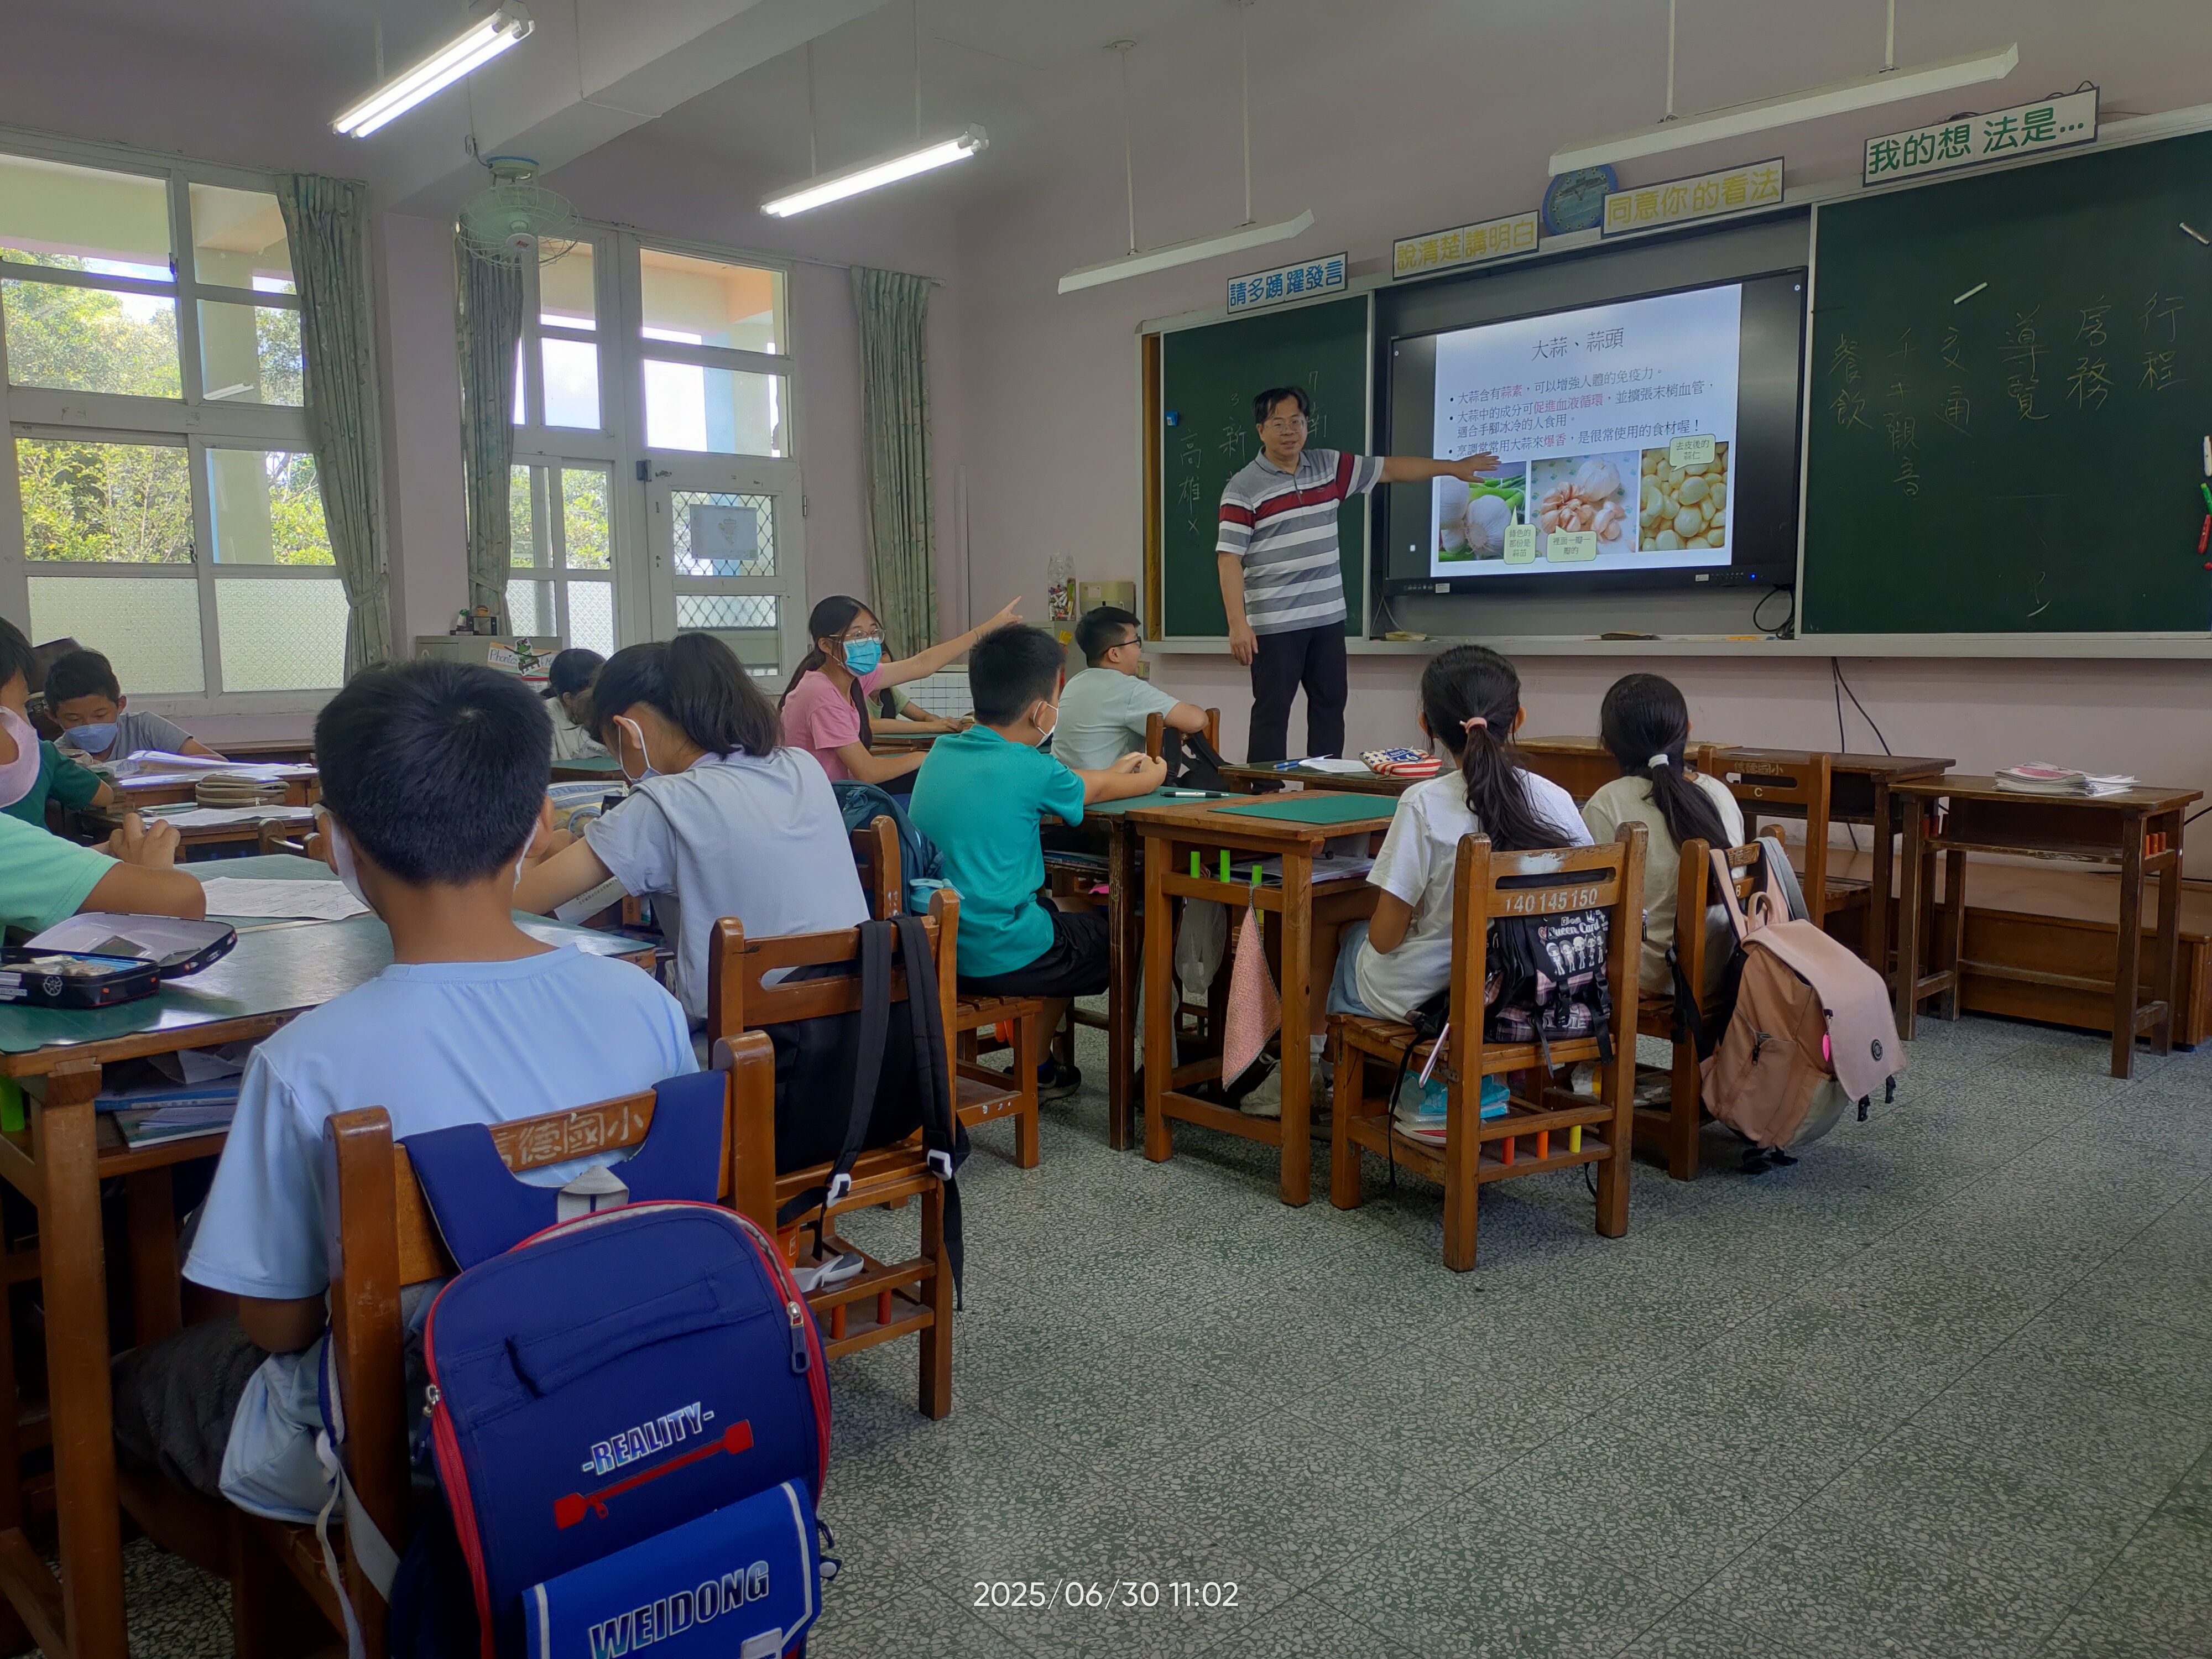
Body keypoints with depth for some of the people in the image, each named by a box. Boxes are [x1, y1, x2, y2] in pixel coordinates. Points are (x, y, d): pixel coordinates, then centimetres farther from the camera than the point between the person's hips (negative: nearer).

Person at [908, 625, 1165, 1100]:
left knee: (1065, 915, 31)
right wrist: (1154, 774, 23)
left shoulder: (942, 752, 3)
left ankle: (1036, 1066, 36)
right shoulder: (1030, 771, -17)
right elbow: (1097, 790, 4)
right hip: (999, 958, -7)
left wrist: (1113, 773, 28)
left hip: (934, 949, 7)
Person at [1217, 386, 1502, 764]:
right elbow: (1229, 558, -12)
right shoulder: (1243, 489, -8)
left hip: (1328, 617, 6)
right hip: (1273, 624, -6)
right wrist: (1238, 624, -20)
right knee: (1272, 712, -3)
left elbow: (1389, 469, 18)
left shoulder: (1329, 467, 9)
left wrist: (1453, 467, 21)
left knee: (1330, 706, 10)